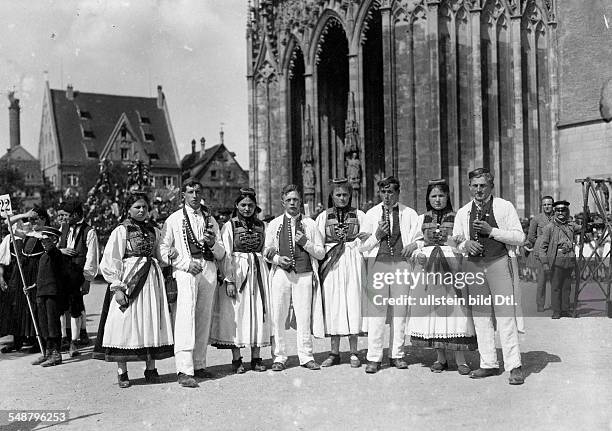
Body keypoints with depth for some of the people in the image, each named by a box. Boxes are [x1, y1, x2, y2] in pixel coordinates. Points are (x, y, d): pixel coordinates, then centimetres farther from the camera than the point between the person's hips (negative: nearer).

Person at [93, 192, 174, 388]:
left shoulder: (154, 231, 13)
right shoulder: (121, 231, -2)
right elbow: (109, 262, -6)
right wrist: (117, 287, -14)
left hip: (152, 280, 5)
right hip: (129, 280, -5)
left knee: (152, 323, 5)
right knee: (126, 324, -3)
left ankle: (151, 369, 13)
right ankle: (122, 372, 5)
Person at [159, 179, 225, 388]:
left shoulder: (210, 220, 17)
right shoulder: (174, 219, 6)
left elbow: (221, 254, 16)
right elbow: (163, 250, 2)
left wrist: (213, 243, -6)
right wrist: (185, 263, -10)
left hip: (209, 270, 4)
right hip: (186, 271, -4)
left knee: (204, 319, 6)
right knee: (186, 318, -14)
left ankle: (199, 365, 15)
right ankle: (185, 371, -16)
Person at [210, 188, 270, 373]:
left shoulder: (261, 226, 11)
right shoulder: (229, 226, 0)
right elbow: (226, 255, -5)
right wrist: (229, 280, -12)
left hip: (258, 272, 4)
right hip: (237, 271, -3)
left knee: (259, 312, 3)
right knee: (236, 313, -2)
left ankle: (256, 357, 11)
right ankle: (236, 359, 6)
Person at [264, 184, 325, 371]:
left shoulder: (310, 224, 9)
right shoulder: (274, 224, 10)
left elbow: (321, 253, 8)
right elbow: (266, 251, 13)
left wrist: (306, 243, -7)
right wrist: (277, 259, -6)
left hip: (304, 274, 0)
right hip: (281, 273, 1)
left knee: (304, 317, 0)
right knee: (278, 317, 2)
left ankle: (306, 356, 11)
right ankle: (279, 357, 12)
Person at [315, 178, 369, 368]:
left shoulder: (359, 215, 9)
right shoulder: (323, 217, 9)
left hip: (353, 262, 0)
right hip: (331, 264, 1)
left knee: (353, 302, -2)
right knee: (333, 304, 1)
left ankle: (353, 352, 7)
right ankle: (334, 353, 10)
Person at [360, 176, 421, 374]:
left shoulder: (409, 214, 13)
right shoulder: (371, 214, 12)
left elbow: (420, 239, 16)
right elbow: (363, 245, 11)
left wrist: (413, 244, -5)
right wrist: (377, 235, -6)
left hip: (401, 263, 1)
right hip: (378, 263, -1)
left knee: (400, 311, 3)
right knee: (376, 310, -6)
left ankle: (397, 355, 13)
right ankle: (374, 357, -2)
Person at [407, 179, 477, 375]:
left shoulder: (457, 217, 6)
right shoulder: (422, 219, 14)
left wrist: (456, 244, -17)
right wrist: (418, 254, -7)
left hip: (450, 267, -2)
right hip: (427, 268, 3)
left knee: (454, 309, -7)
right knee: (432, 309, 2)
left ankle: (460, 359, 0)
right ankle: (441, 358, 13)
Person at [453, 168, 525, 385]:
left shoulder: (504, 207, 3)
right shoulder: (462, 213, 13)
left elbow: (519, 237, -2)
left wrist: (491, 231, -12)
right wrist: (464, 245, -6)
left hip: (500, 263, -4)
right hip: (474, 266, 4)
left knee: (505, 315, -7)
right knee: (480, 316, 6)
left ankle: (514, 366, -2)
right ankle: (488, 364, 15)